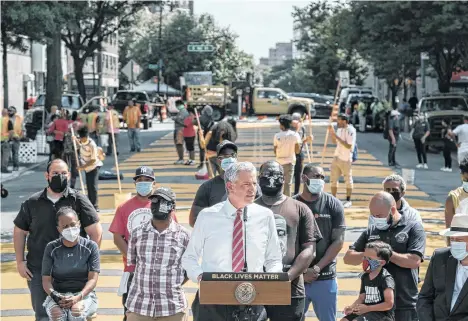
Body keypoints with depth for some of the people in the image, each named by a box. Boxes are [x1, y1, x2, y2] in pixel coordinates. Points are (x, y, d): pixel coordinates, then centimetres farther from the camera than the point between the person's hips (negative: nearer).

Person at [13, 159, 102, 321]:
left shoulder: (78, 200, -3)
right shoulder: (32, 203, 5)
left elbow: (96, 231, -4)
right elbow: (19, 231, 13)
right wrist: (20, 262, 7)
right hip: (38, 270, 2)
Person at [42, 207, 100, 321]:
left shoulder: (90, 246, 1)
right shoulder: (51, 248, 4)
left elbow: (93, 278, -5)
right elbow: (46, 279, 2)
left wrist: (78, 297, -23)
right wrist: (54, 295, -20)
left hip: (84, 294, -1)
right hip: (58, 295, 1)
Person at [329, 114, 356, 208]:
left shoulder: (350, 130, -16)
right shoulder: (339, 129, 9)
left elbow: (349, 145, -24)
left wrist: (337, 136, -24)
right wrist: (332, 133, 3)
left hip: (346, 159, -8)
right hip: (337, 157, 8)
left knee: (348, 180, 3)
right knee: (333, 179, 10)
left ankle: (348, 201, 11)